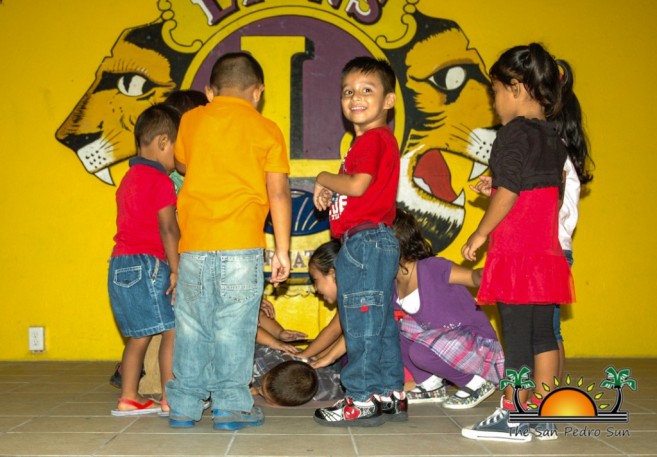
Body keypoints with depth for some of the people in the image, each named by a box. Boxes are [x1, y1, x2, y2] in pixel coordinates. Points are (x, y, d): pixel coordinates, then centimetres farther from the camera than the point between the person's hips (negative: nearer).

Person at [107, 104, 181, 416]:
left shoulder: (130, 178, 19)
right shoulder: (160, 180, -10)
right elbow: (167, 228, -18)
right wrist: (177, 270, -17)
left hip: (121, 265, 9)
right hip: (147, 264, -9)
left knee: (139, 335, 14)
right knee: (173, 330, -4)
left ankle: (129, 399, 16)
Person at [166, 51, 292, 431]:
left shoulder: (191, 120, 10)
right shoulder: (266, 129, 3)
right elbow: (279, 193, -3)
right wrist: (283, 250, 1)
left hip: (194, 244, 3)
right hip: (242, 244, -2)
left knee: (192, 326, 10)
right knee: (234, 327, 4)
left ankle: (185, 406, 15)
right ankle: (231, 406, 8)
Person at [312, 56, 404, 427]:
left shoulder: (373, 138, -12)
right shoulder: (378, 139, 20)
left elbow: (357, 185, -23)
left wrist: (324, 180, -5)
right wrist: (331, 192, 8)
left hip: (365, 241, -11)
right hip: (376, 242, 11)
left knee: (362, 323, -5)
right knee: (381, 322, 14)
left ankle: (363, 400, 2)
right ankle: (391, 395, 22)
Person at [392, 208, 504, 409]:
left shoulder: (432, 268, -22)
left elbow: (473, 276, -28)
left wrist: (482, 275, -52)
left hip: (478, 344, -8)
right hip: (441, 341, 8)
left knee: (421, 352, -33)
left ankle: (478, 382, -6)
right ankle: (431, 386, 8)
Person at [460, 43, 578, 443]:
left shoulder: (515, 133, -12)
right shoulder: (554, 136, 13)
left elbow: (508, 193, -17)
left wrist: (481, 233, -8)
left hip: (515, 251, -8)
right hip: (548, 251, 8)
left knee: (516, 335, -2)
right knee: (543, 333, 10)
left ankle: (513, 418, 5)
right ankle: (544, 417, 17)